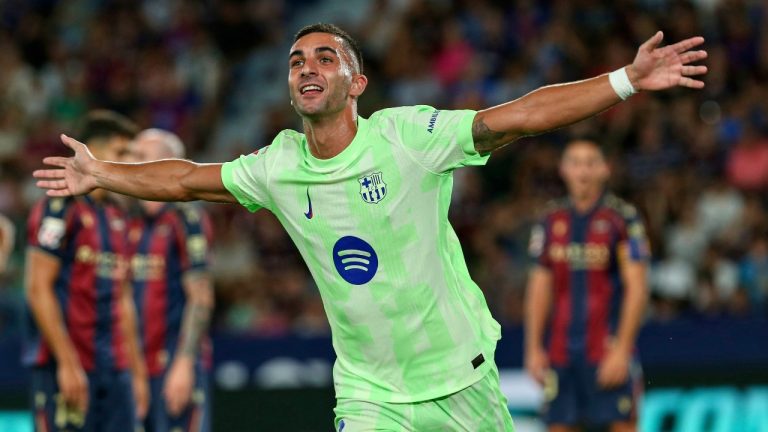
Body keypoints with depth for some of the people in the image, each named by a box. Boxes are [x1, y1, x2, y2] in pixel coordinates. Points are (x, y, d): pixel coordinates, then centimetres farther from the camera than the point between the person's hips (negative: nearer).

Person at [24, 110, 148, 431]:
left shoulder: (115, 216, 17)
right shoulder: (60, 208, -8)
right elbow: (38, 288, -14)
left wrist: (137, 369, 18)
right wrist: (67, 363, -17)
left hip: (115, 369, 8)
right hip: (69, 368, -8)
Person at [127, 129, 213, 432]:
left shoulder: (185, 219, -7)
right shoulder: (134, 225, 16)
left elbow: (201, 298, -12)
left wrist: (184, 364, -18)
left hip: (176, 363, -8)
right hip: (138, 367, 8)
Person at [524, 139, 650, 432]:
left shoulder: (623, 218, -3)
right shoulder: (552, 221, 10)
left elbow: (637, 288, -7)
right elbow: (540, 286, 14)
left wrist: (621, 349, -14)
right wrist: (534, 348, 8)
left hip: (609, 351, -4)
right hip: (561, 351, 4)